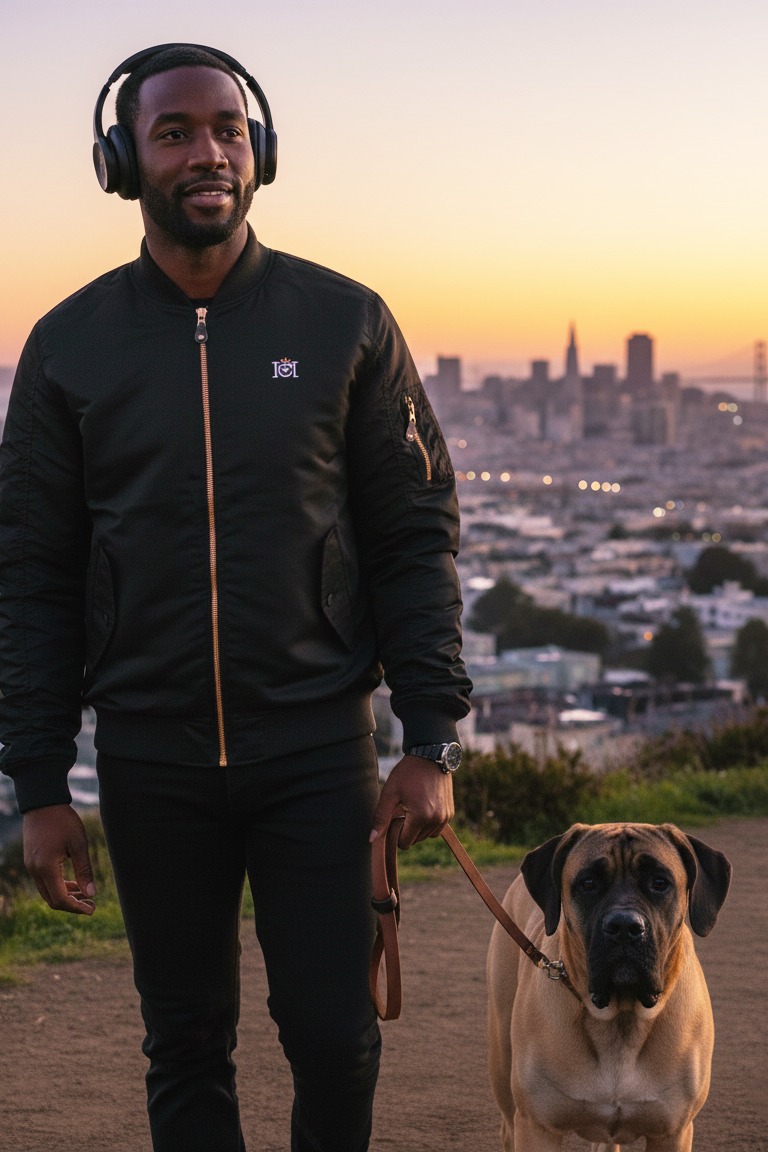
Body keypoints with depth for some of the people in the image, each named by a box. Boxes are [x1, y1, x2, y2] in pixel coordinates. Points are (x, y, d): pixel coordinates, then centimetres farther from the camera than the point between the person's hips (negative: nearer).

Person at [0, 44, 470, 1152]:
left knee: (334, 1033, 3)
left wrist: (431, 740, -6)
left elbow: (415, 536, 1)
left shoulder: (345, 323, 1)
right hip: (151, 759, 1)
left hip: (317, 744, -1)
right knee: (187, 1044, 10)